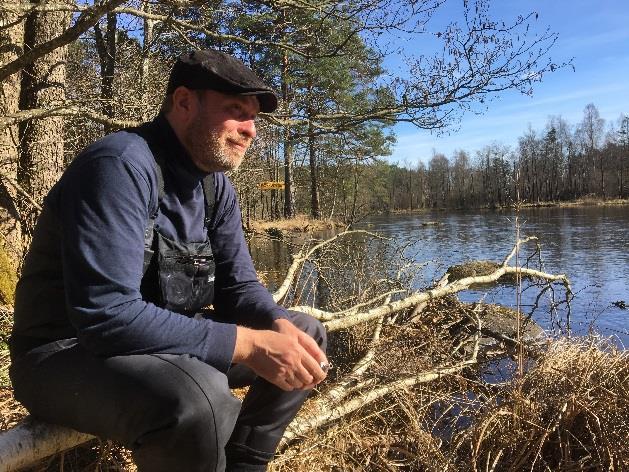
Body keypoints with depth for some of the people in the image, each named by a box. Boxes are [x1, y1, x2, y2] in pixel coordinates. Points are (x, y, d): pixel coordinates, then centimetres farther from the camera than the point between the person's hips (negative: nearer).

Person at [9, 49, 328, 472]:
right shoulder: (121, 165, -24)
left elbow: (237, 284, 4)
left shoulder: (215, 182, 3)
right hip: (71, 354, -8)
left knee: (306, 333, 5)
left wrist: (279, 326, -19)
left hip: (164, 341, 9)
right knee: (196, 397, -39)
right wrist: (248, 343, -33)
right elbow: (106, 314, -33)